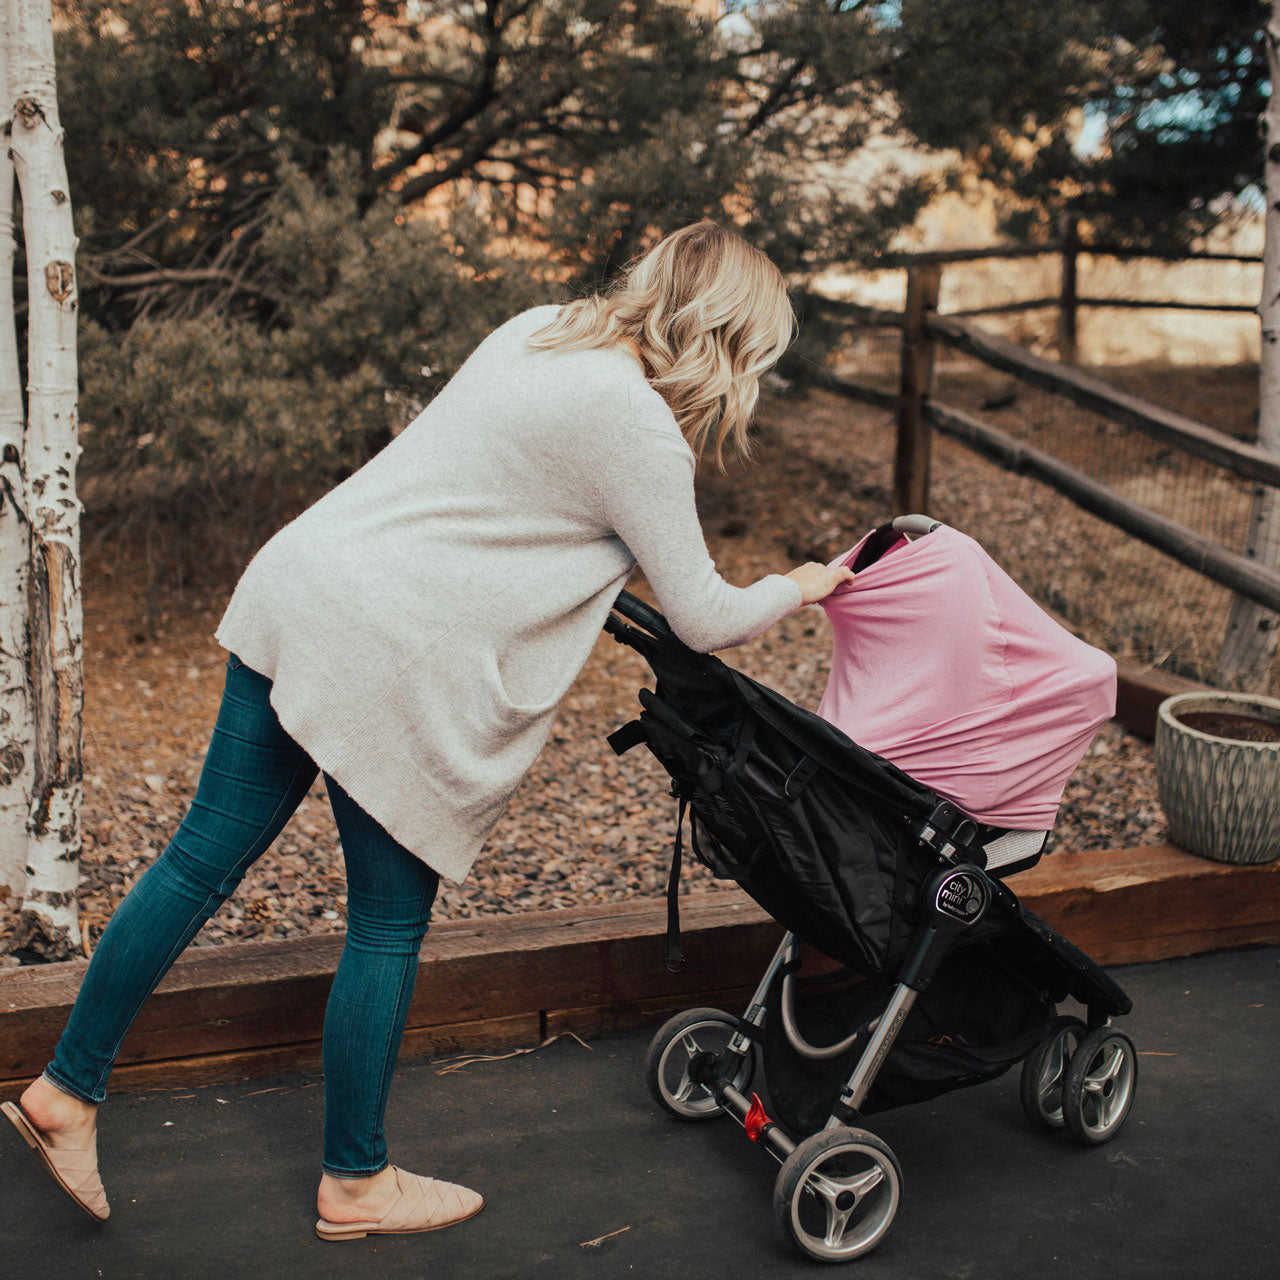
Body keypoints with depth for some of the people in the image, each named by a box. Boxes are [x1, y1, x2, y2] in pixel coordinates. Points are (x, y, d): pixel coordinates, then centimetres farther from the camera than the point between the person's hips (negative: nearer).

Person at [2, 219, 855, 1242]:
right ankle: (356, 1184, 24)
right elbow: (705, 620, -4)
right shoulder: (637, 426, -11)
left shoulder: (542, 330, 14)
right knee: (390, 924, 7)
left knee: (206, 856, 15)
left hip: (297, 586, 9)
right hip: (387, 661, -8)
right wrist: (799, 588, 14)